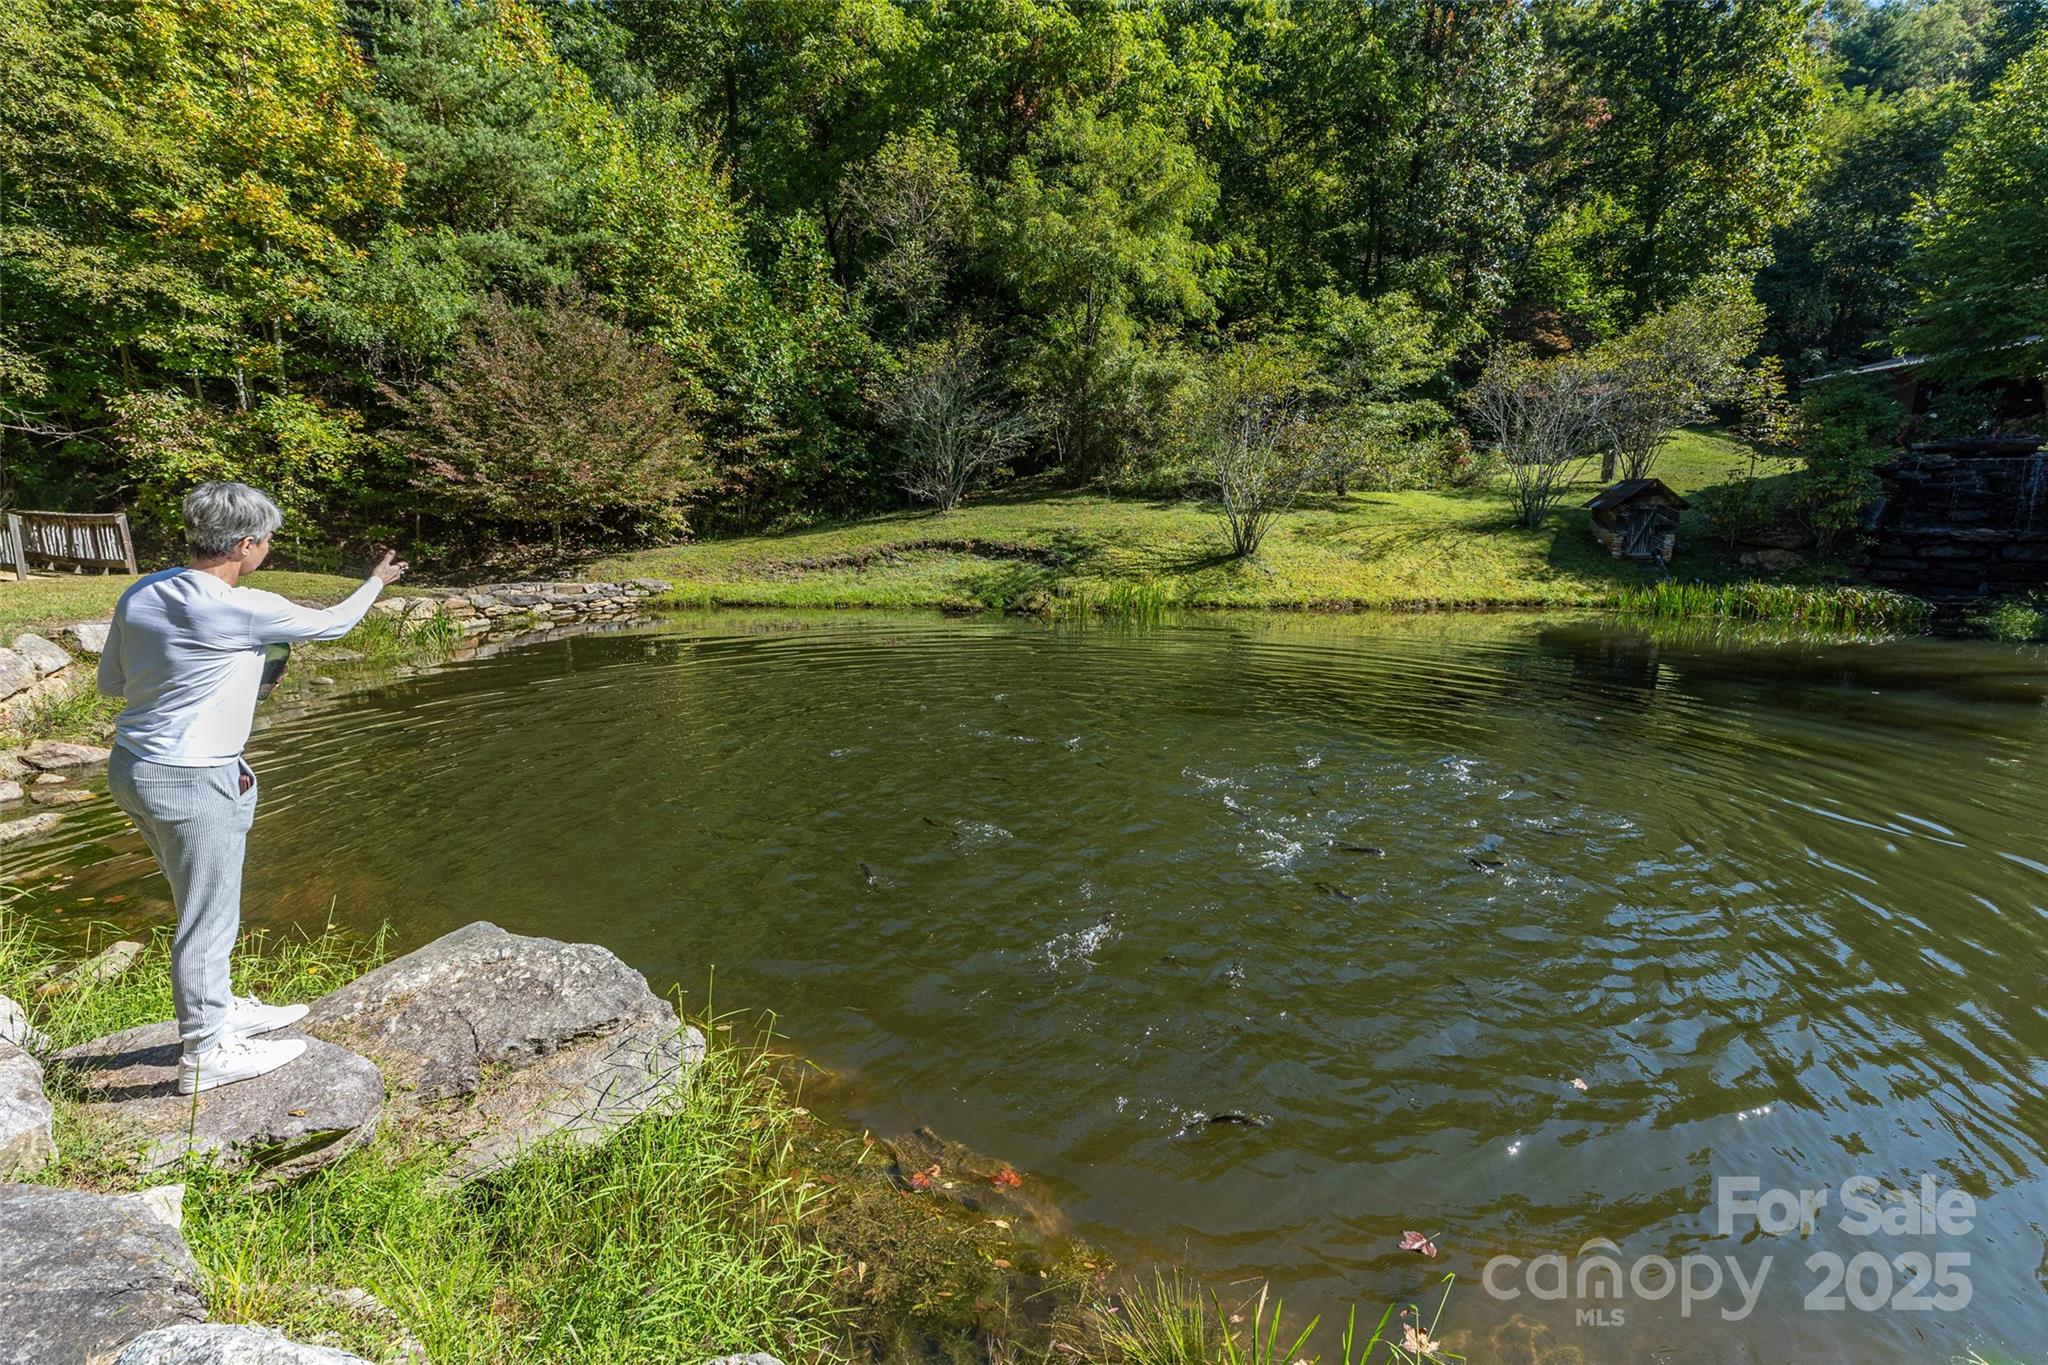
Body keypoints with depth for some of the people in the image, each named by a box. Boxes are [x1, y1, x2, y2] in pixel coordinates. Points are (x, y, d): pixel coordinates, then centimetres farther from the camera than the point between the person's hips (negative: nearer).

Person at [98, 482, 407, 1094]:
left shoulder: (141, 593, 2)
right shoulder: (243, 609, -21)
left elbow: (110, 682, 11)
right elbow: (332, 622, -5)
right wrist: (376, 581, 12)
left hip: (134, 767, 9)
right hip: (192, 783, -9)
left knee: (205, 904, 23)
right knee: (207, 917, 5)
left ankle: (218, 1009, 40)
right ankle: (206, 1053, 19)